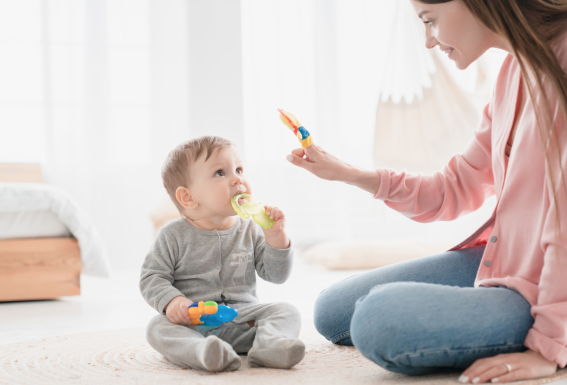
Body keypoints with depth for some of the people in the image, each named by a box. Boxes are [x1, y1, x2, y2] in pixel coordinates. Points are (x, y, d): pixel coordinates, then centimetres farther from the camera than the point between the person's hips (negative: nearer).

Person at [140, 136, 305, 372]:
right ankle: (204, 352, -57)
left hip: (243, 319, 3)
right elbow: (152, 278, -1)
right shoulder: (174, 235, -1)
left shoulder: (250, 230, 6)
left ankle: (270, 344, -47)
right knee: (158, 327, -30)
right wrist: (172, 301, -21)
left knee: (287, 311, -17)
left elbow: (276, 275, 5)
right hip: (192, 323, -2)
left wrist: (276, 237, -11)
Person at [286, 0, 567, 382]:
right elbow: (457, 188, 14)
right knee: (332, 312, 9)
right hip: (493, 261, 9)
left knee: (380, 316, -29)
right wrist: (346, 173, 10)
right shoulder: (514, 71, 8)